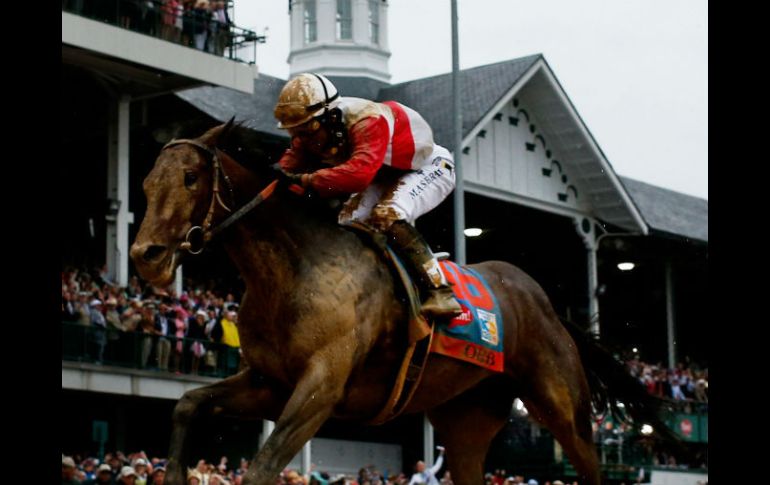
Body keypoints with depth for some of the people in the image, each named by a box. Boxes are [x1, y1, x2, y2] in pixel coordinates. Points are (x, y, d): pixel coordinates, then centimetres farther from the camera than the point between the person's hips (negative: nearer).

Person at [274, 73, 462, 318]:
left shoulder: (367, 121, -39)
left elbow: (360, 172, -53)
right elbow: (288, 165, -15)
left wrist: (307, 180, -57)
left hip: (431, 168, -8)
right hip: (387, 175, 8)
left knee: (387, 215, -30)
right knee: (349, 220, -7)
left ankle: (440, 290, -30)